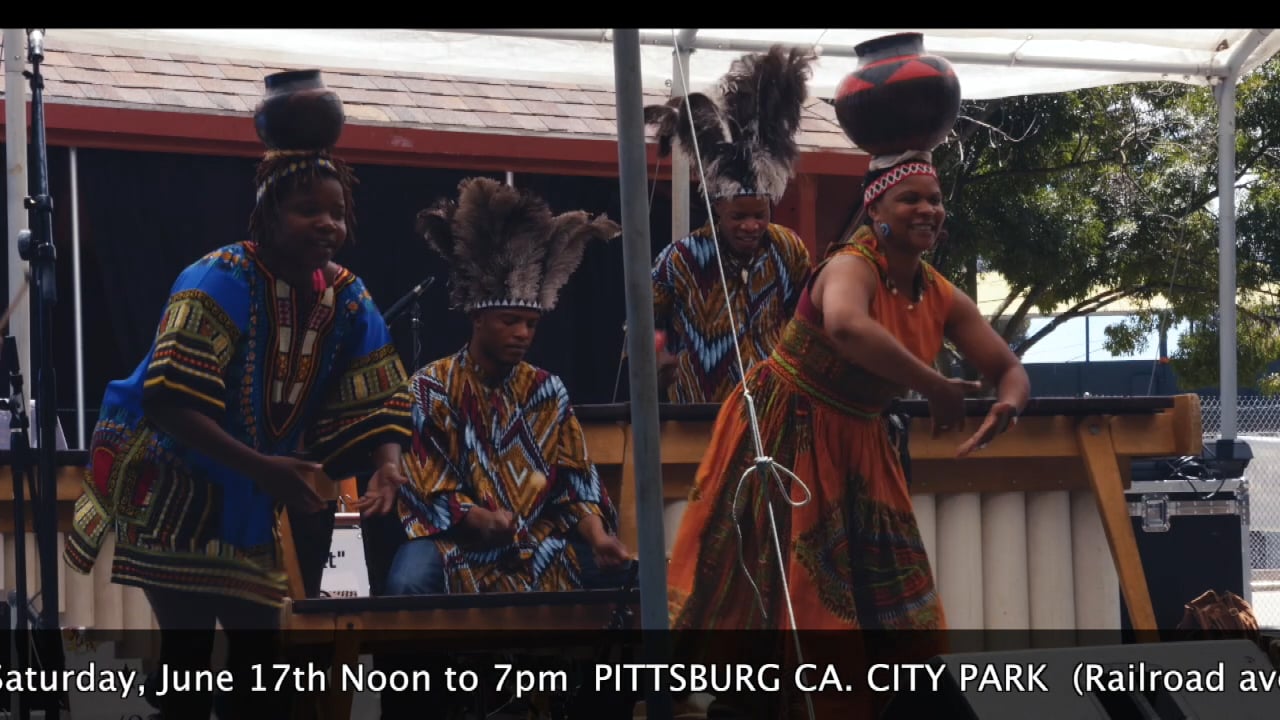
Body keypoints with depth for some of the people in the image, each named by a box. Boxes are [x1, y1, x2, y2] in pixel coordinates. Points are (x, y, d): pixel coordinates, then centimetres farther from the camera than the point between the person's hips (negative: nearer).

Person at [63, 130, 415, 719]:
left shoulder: (348, 299, -3)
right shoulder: (222, 282, -22)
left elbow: (376, 403, -2)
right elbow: (171, 403, -30)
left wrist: (386, 467, -25)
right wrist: (261, 468, -39)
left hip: (247, 501, 7)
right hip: (171, 487, -7)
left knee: (259, 643, 8)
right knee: (189, 646, -14)